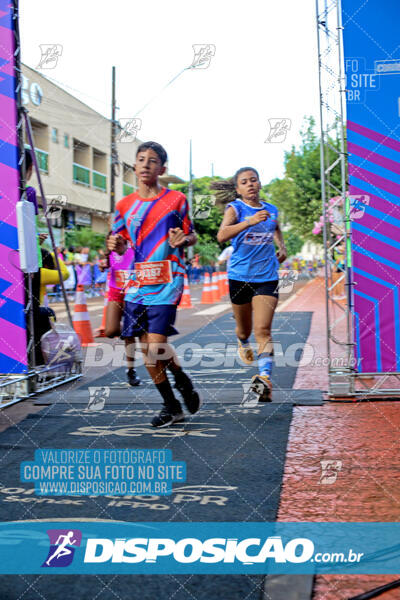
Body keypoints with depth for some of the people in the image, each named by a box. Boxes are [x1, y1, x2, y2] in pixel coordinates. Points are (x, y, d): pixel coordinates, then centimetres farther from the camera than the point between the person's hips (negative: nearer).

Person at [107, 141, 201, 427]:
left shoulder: (176, 200, 2)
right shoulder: (124, 205, 11)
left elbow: (191, 236, 8)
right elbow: (121, 245, 16)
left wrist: (182, 240, -14)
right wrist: (115, 245, -7)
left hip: (166, 281, -4)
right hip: (137, 282, 4)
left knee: (156, 343, -15)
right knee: (146, 348, 5)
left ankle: (182, 379, 17)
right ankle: (171, 407, 19)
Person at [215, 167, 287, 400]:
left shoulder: (272, 210, 8)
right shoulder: (235, 208, -6)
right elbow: (222, 236, -27)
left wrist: (282, 247, 15)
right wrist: (250, 221, -38)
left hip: (267, 277, 1)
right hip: (240, 276, -1)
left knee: (263, 330, -14)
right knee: (244, 328, 17)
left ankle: (265, 377, -23)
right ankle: (243, 343, 53)